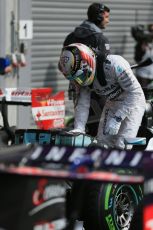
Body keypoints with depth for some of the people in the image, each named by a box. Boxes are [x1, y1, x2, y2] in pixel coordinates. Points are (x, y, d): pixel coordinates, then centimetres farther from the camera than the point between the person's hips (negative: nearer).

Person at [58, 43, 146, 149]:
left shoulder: (113, 64, -34)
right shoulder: (83, 77, -13)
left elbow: (135, 92, -30)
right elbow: (82, 105, -8)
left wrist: (117, 119, -31)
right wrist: (78, 129, -23)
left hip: (132, 102, -7)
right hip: (112, 103, 7)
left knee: (121, 146, -17)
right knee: (103, 142, 1)